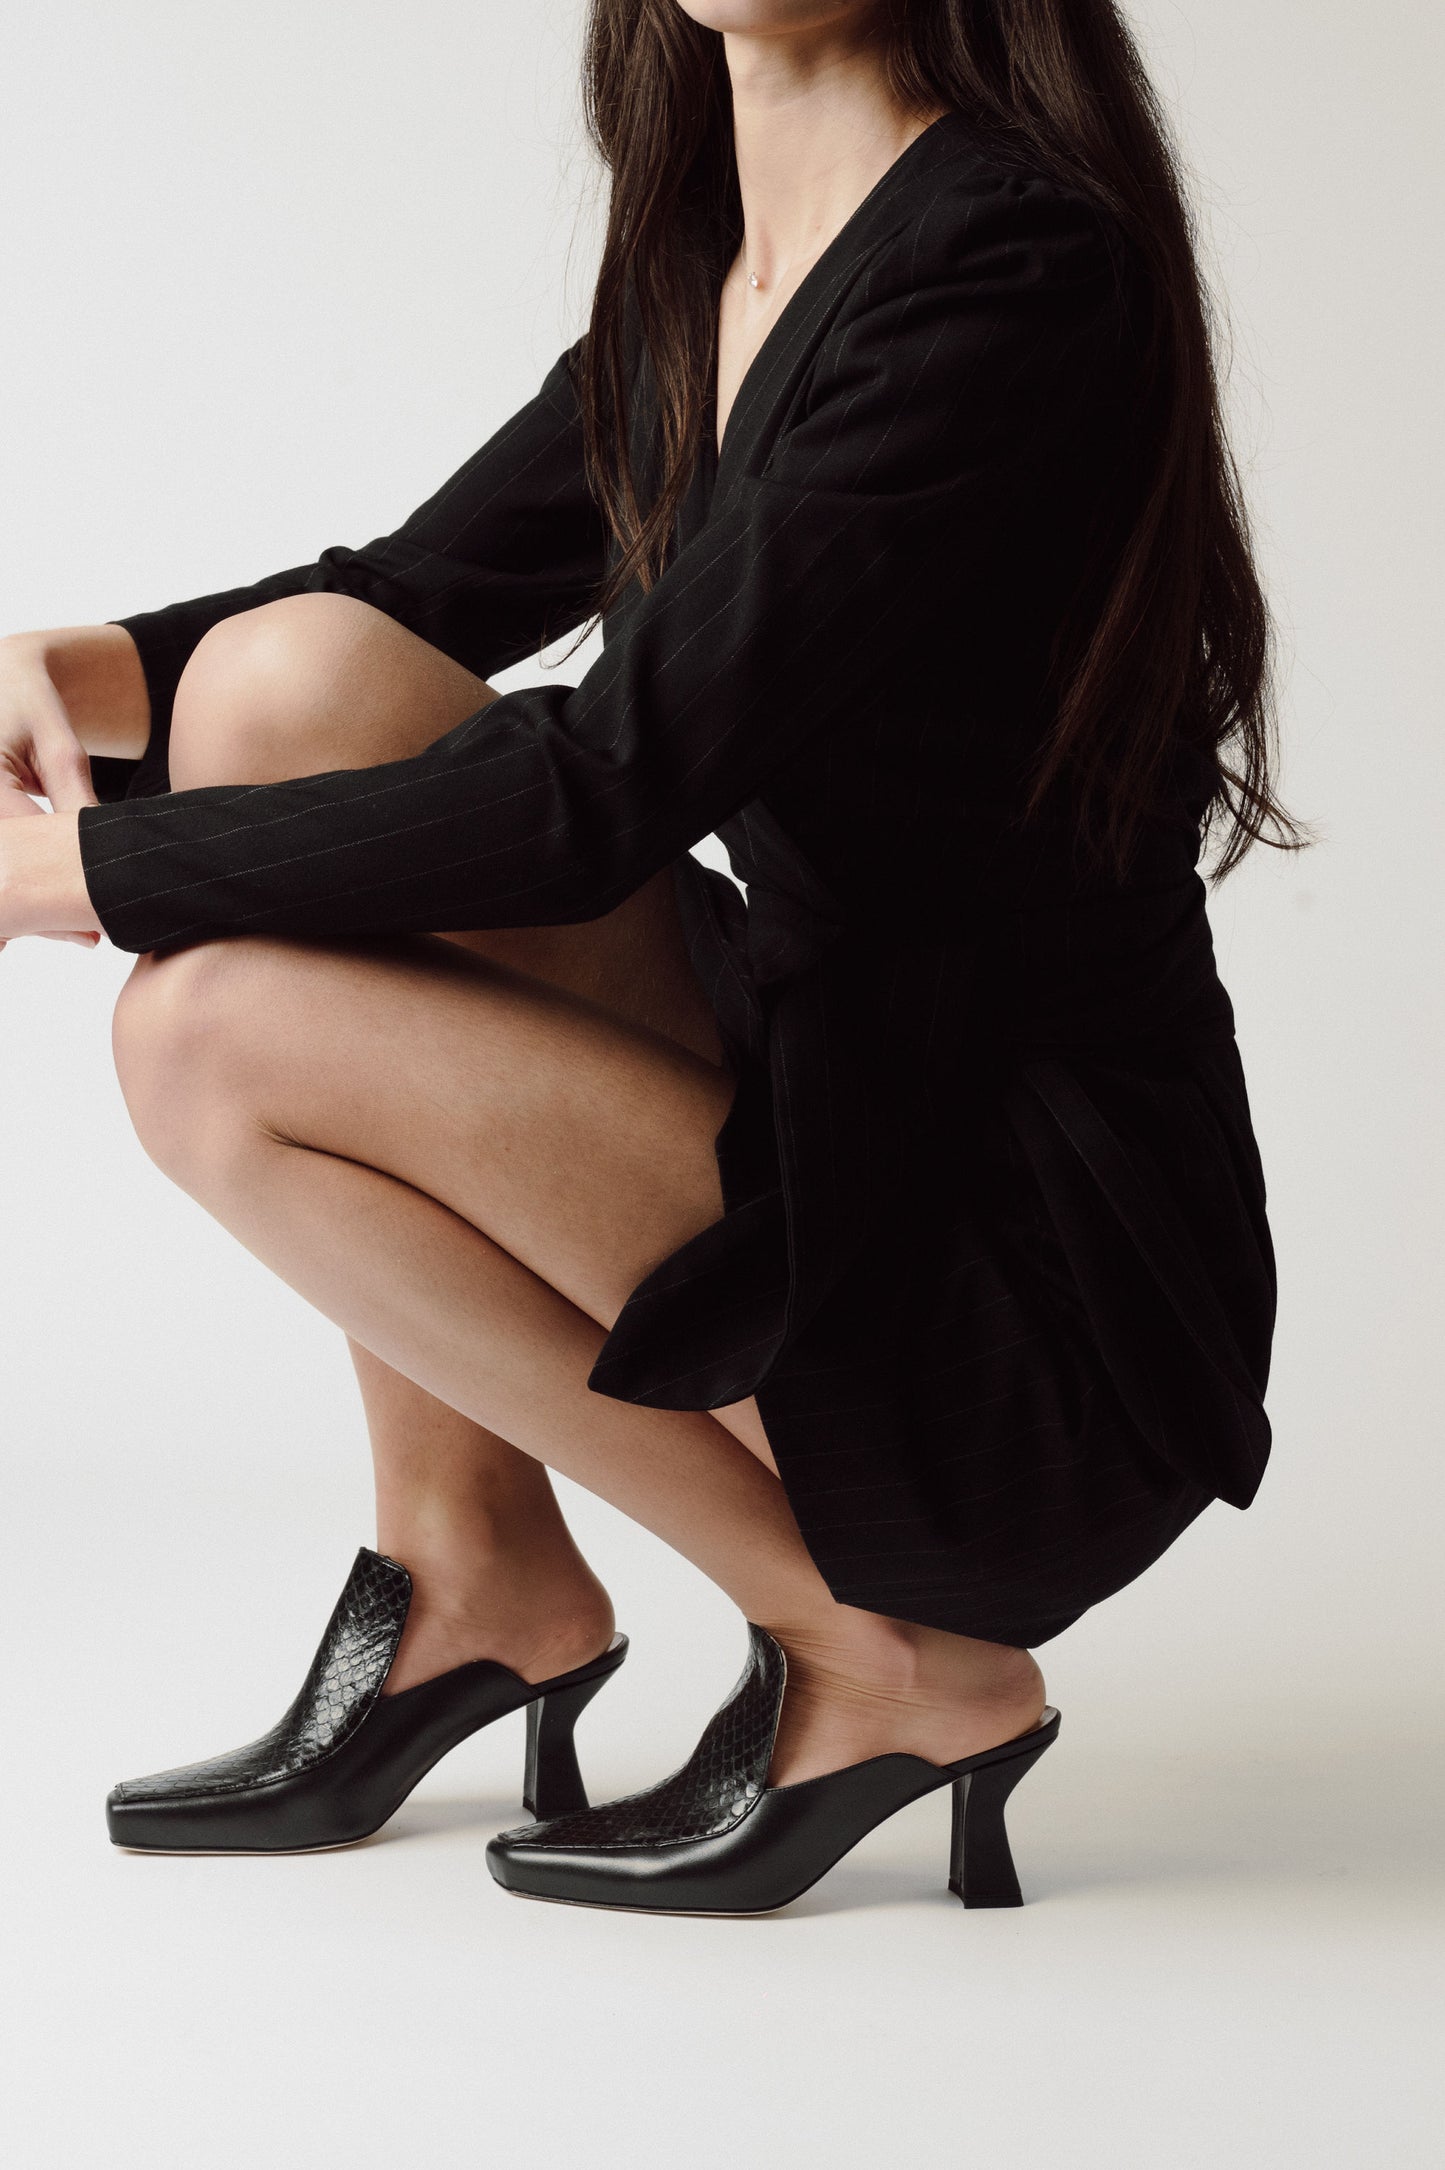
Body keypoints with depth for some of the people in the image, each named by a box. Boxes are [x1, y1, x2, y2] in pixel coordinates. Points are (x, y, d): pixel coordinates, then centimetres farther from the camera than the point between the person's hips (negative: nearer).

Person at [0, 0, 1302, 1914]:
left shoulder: (1014, 267, -18)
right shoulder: (704, 266, 8)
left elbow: (602, 795, -23)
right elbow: (423, 591, 20)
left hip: (1052, 1295, -8)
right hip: (834, 1131, 8)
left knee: (216, 1034, -19)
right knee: (297, 676, -4)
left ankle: (878, 1654, -3)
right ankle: (466, 1568, 4)